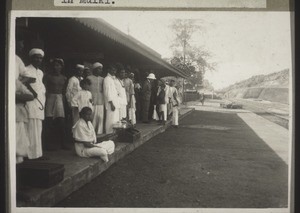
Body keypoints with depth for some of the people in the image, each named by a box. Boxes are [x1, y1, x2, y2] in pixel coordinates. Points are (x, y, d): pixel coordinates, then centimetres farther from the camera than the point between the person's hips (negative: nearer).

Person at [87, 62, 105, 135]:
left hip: (101, 102, 4)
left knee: (101, 117, 2)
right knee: (92, 118, -6)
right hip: (92, 102, -4)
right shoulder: (89, 78, 3)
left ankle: (99, 132, 10)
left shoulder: (102, 79, 15)